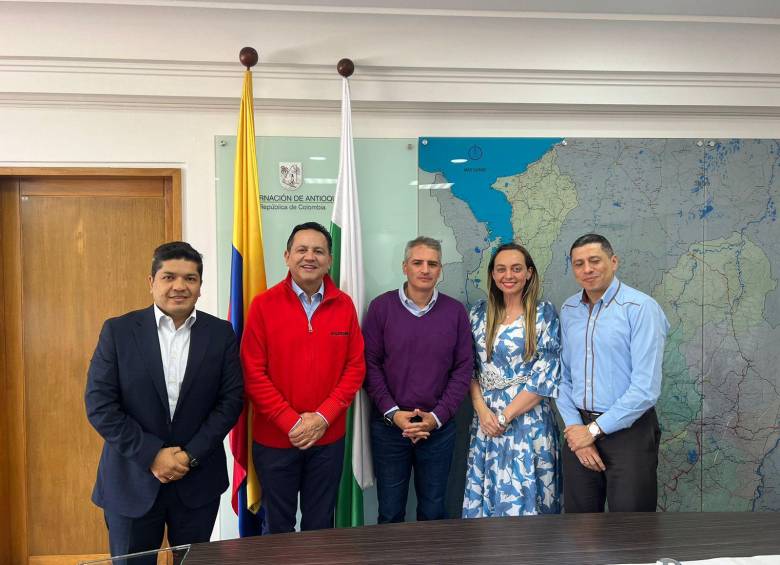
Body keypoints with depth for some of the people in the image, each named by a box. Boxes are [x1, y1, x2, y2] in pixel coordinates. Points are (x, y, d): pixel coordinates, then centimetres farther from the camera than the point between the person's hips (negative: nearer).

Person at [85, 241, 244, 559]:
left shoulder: (221, 333, -1)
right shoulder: (118, 331, -4)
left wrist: (191, 455, -11)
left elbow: (231, 399, -2)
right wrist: (152, 454, -14)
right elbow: (99, 404, -8)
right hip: (132, 480, -1)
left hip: (199, 480, 1)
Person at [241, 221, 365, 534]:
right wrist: (291, 422, -14)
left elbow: (355, 366, -1)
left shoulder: (344, 305, 0)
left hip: (329, 438, 2)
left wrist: (323, 417, -11)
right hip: (274, 438, -1)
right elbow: (252, 372, -9)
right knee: (278, 526, 16)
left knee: (320, 525, 17)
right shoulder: (264, 304, -7)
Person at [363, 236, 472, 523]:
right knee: (390, 512, 12)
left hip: (439, 427, 1)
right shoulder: (381, 307, -5)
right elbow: (370, 364, -5)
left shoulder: (455, 311, 0)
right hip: (389, 425, -1)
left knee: (433, 510, 14)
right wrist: (392, 413, -13)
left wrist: (438, 417, -9)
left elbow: (463, 368, -1)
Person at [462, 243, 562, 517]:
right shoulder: (480, 313, 6)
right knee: (485, 495, 10)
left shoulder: (544, 314, -5)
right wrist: (482, 410, -8)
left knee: (524, 498, 4)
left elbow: (547, 374, -10)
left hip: (528, 419, -3)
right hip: (486, 419, 4)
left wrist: (505, 415, -12)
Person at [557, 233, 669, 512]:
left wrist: (594, 429, -13)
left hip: (629, 430, -5)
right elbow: (562, 376, 7)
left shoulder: (641, 308, -13)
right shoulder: (568, 311, 5)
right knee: (578, 511, 15)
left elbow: (646, 388, -18)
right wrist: (575, 427, -6)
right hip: (580, 429, 5)